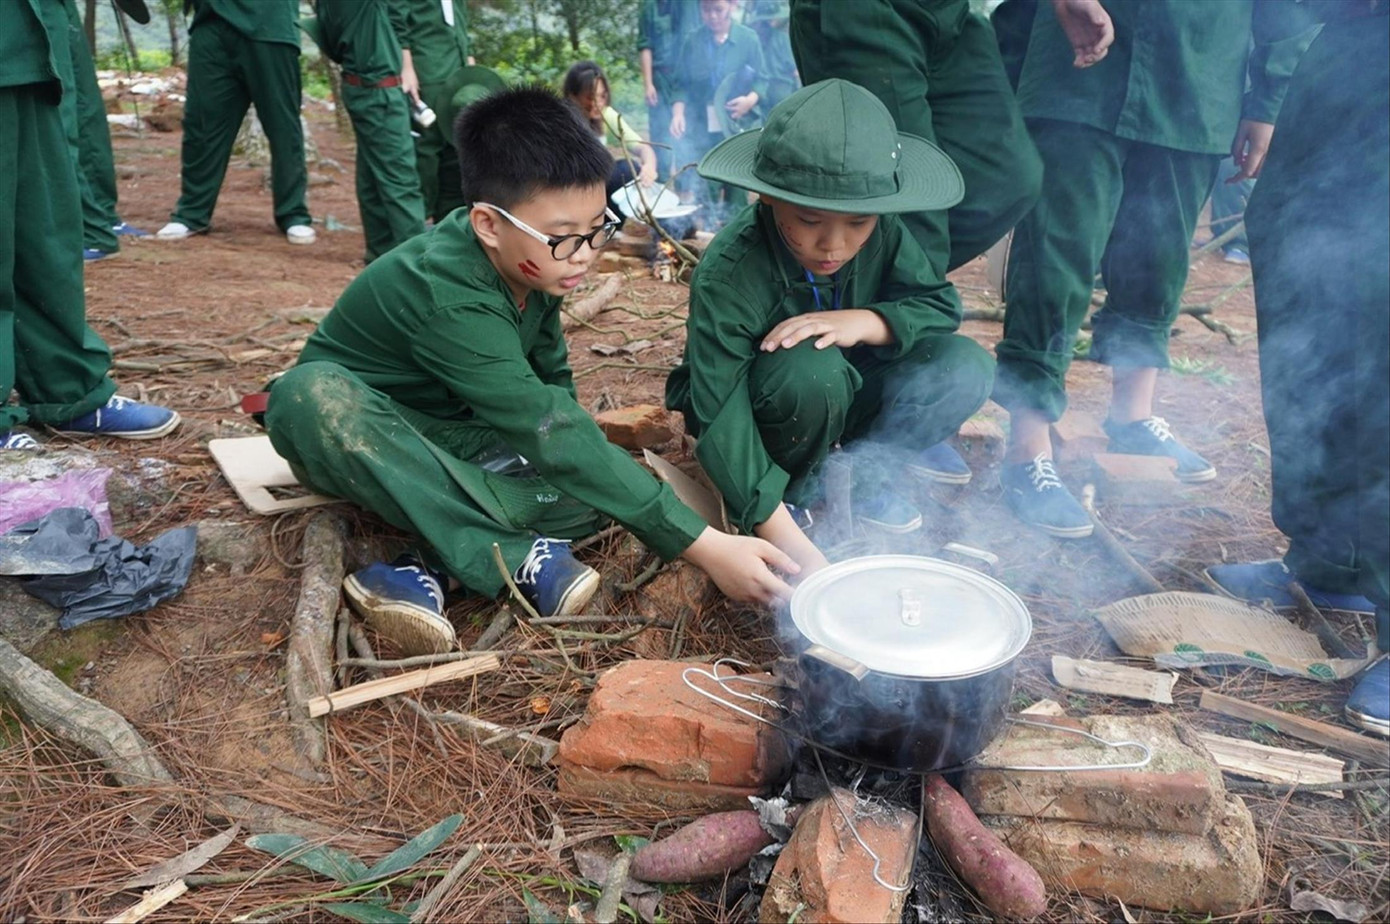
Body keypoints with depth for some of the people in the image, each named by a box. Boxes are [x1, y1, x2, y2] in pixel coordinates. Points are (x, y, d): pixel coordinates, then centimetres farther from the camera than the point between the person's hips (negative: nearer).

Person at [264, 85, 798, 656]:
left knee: (597, 488, -20)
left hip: (457, 440, 5)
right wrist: (705, 546, -41)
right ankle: (521, 557, -33)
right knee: (312, 398, -41)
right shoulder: (450, 297, -34)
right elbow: (549, 433, -39)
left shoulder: (527, 261, -12)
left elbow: (551, 375, 4)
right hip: (362, 438, -5)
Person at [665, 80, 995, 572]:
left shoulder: (882, 235, -15)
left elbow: (940, 305, -9)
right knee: (809, 370, -38)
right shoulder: (728, 276, -31)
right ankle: (792, 489, -9)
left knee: (966, 366, -17)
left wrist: (866, 322, -32)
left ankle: (862, 473, -2)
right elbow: (720, 419, -35)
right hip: (748, 400, -4)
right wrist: (787, 539, -43)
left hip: (845, 396, 4)